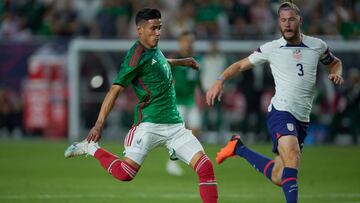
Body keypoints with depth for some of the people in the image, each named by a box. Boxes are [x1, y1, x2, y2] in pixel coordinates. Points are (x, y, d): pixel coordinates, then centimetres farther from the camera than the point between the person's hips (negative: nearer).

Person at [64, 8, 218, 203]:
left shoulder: (153, 48, 13)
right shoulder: (137, 55, -12)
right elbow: (115, 90, -16)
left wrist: (181, 62, 52)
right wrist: (99, 124, -21)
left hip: (174, 124, 7)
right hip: (149, 123, -7)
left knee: (205, 167, -6)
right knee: (125, 173, -17)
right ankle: (91, 148, 8)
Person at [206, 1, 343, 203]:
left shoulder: (317, 46, 8)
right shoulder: (271, 48, 0)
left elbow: (335, 62, 27)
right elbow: (240, 65, 10)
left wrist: (336, 73, 4)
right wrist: (220, 81, -6)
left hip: (303, 119, 5)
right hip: (281, 112, -5)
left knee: (278, 177, 7)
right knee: (293, 160, -30)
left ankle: (239, 148, 27)